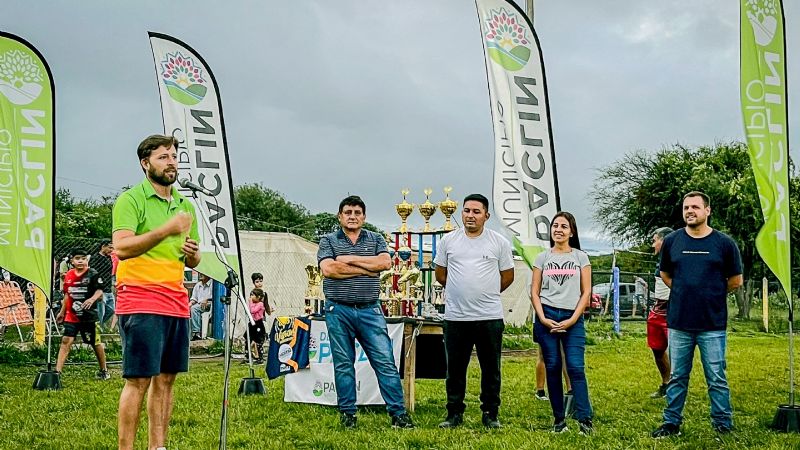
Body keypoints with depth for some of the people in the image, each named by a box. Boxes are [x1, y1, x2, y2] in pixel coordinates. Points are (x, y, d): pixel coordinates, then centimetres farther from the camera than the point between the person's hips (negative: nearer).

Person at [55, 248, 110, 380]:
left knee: (96, 343, 7)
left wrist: (92, 299, -37)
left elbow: (99, 291, -16)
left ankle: (104, 370, 24)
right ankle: (58, 371, -8)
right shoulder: (69, 275, 7)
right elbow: (67, 295, 18)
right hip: (71, 316, 4)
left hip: (89, 316, -4)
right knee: (66, 341, -7)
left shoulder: (93, 274, -8)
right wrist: (62, 312, 21)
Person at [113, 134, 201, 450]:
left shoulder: (185, 205, 18)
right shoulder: (130, 199, -3)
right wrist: (166, 229, -25)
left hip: (177, 303, 7)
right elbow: (121, 248, -18)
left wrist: (192, 252, -1)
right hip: (140, 302, -7)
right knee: (138, 380, -6)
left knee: (166, 378, 8)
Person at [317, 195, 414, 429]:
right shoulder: (328, 240, 6)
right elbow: (328, 269, -12)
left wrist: (350, 259, -9)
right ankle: (347, 414, 14)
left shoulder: (376, 240, 12)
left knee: (385, 361, -3)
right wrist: (367, 269, -9)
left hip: (370, 311, 1)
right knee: (343, 364, 5)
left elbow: (385, 262, -8)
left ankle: (398, 413, 0)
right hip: (338, 311, -1)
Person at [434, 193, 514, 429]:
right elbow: (440, 274, 15)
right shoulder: (448, 240, 5)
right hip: (455, 317, 1)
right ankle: (454, 414, 18)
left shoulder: (499, 242, 3)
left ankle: (490, 414, 18)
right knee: (455, 369, 8)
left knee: (491, 369, 7)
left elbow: (507, 276, 10)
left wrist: (487, 294, 11)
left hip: (490, 317, -1)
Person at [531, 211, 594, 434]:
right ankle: (559, 418, 8)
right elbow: (534, 292, 8)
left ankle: (585, 419, -9)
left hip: (572, 318, -1)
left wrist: (573, 320, -7)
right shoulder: (542, 257, 9)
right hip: (547, 317, 1)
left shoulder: (580, 257, 6)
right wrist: (542, 318, -6)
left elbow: (586, 292, 3)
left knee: (576, 367, -10)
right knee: (553, 368, 2)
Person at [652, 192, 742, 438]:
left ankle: (723, 426, 15)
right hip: (679, 323, 2)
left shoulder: (724, 243, -2)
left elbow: (736, 281, 7)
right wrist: (684, 293, 10)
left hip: (713, 325, -2)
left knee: (717, 379, 4)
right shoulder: (671, 241, 4)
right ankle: (671, 423, 21)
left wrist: (711, 294, 11)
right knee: (677, 378, 11)